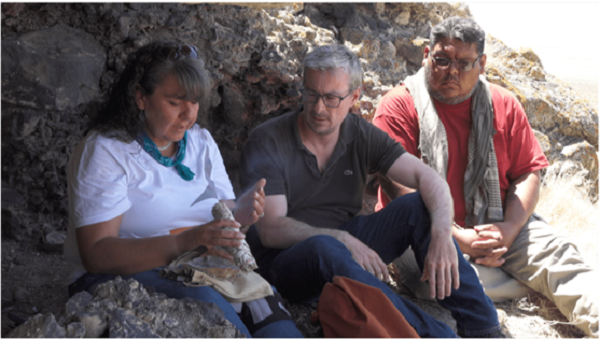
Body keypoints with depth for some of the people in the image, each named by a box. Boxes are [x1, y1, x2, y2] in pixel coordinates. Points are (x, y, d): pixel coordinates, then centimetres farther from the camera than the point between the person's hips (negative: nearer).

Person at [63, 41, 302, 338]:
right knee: (202, 300, -37)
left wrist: (241, 213, -15)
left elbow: (223, 216, 10)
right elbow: (96, 253, -15)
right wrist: (184, 242, -28)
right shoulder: (103, 152, -5)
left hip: (202, 272, 5)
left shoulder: (201, 142, 15)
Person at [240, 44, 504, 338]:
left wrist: (441, 233, -30)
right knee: (323, 248, -39)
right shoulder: (266, 143, -11)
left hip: (348, 245, 5)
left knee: (419, 206, -15)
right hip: (287, 261, -4)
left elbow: (428, 177, -10)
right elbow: (271, 230, -19)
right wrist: (341, 239, -33)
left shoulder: (362, 137, 1)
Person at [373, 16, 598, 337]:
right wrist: (454, 236, -18)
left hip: (498, 226, 4)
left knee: (556, 253, -21)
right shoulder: (399, 106, -4)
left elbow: (528, 172, 7)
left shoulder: (503, 105, 10)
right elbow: (396, 186, -13)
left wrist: (510, 227, -13)